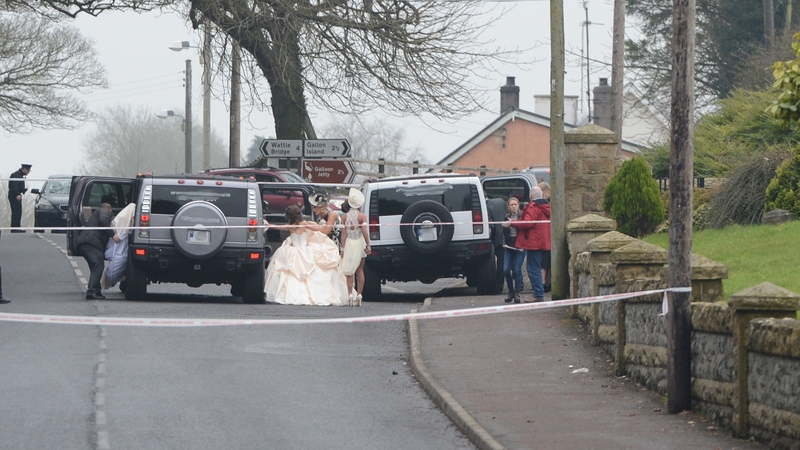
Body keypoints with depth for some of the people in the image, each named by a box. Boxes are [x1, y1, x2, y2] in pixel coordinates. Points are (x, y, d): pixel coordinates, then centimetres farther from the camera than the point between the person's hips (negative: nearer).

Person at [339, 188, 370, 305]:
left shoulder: (345, 216, -1)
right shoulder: (362, 216, -7)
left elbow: (344, 233, -2)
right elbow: (365, 232, -14)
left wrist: (342, 249, 1)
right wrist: (368, 246, -7)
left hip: (349, 243, 1)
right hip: (359, 243, -1)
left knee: (349, 270, 4)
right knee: (360, 270, 9)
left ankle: (350, 294, -5)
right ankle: (359, 295, 7)